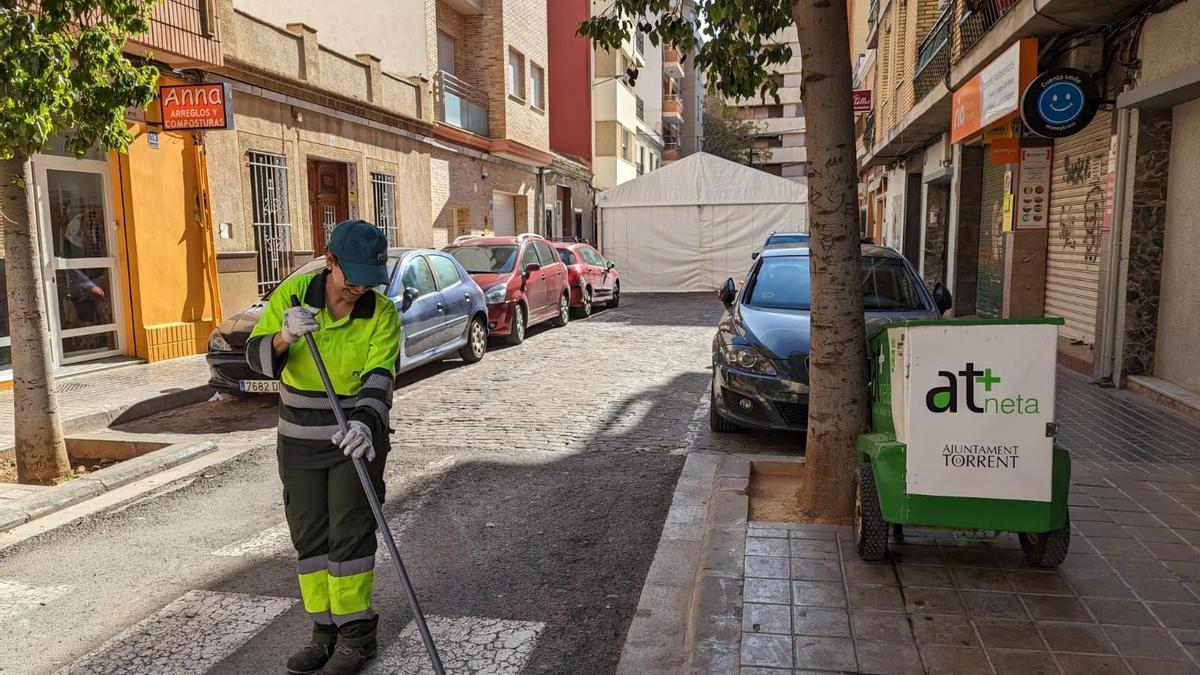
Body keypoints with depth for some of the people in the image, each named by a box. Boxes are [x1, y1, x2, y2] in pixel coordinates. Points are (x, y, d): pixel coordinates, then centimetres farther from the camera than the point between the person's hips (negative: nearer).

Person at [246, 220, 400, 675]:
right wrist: (283, 335, -32)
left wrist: (365, 423, -43)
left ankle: (357, 634, 13)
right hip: (299, 441, 3)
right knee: (308, 535, 10)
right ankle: (325, 629, 25)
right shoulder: (291, 294, -9)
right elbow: (257, 357, -10)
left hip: (356, 438, -3)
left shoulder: (382, 313, -15)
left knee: (350, 533, -2)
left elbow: (379, 378, -24)